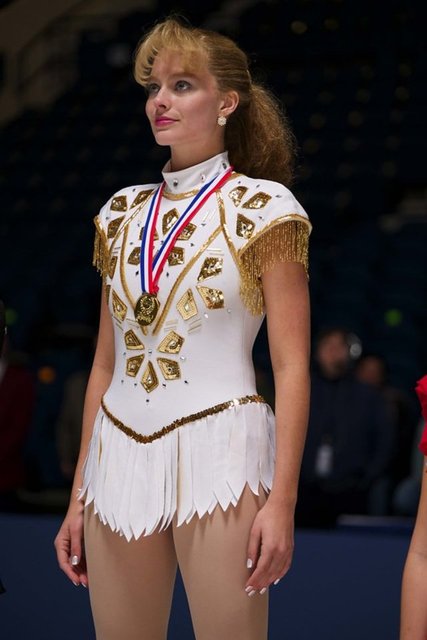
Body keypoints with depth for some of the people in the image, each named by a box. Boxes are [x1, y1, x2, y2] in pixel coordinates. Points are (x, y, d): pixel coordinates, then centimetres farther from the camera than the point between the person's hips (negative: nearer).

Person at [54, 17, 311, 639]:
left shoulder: (263, 207, -3)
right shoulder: (123, 213, 12)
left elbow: (291, 366, -7)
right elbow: (106, 364, 15)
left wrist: (282, 499, -15)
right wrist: (79, 493, 12)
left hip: (219, 455, -5)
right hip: (120, 458, 5)